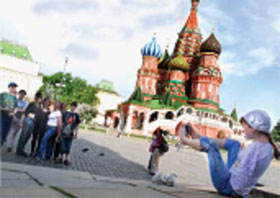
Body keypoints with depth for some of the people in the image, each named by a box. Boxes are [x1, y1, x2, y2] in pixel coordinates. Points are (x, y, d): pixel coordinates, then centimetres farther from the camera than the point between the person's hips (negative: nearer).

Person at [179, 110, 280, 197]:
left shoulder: (254, 148, -31)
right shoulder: (268, 147, -2)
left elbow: (239, 184, -30)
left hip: (227, 186, -8)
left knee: (210, 144, -5)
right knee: (234, 144, 20)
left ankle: (185, 139, 23)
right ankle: (198, 137, 30)